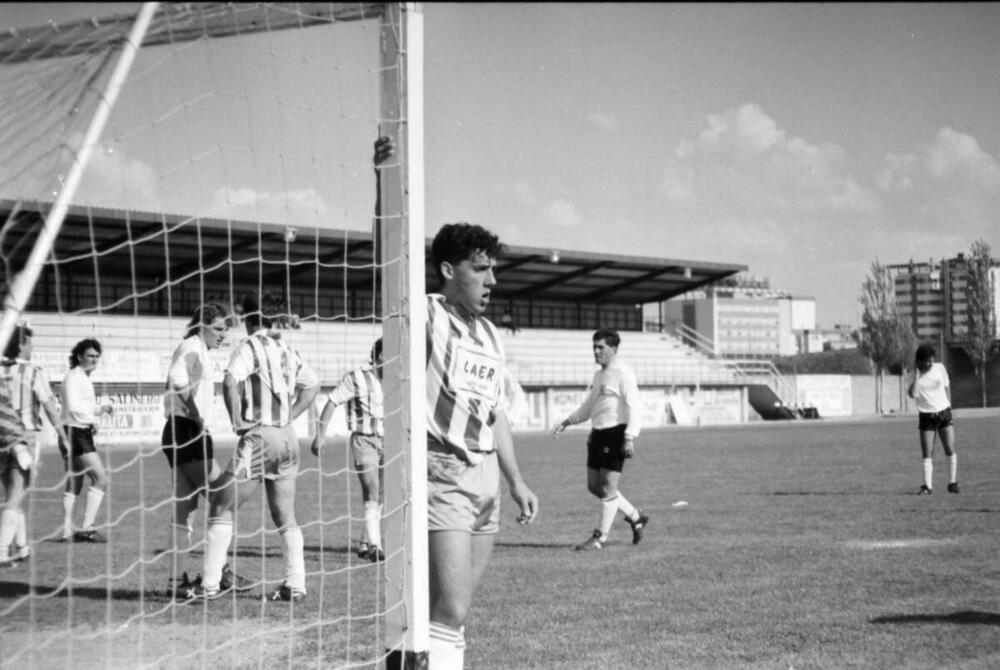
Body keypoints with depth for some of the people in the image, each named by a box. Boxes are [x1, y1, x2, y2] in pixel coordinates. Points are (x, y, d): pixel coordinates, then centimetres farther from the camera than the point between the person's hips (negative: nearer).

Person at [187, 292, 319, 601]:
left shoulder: (249, 347, -7)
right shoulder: (287, 349, 12)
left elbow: (230, 381, -24)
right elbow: (312, 384, 20)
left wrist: (237, 421, -14)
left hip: (259, 436, -6)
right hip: (288, 437, 6)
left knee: (221, 507, 2)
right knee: (286, 517, 12)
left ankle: (210, 584, -1)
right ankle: (295, 584, 9)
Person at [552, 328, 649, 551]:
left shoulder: (623, 373, -10)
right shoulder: (599, 375, 18)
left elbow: (633, 406, -16)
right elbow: (588, 407, 27)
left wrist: (630, 438, -23)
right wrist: (566, 422, 17)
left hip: (615, 433, -9)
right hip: (598, 433, 9)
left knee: (608, 486, -4)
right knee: (594, 485, 11)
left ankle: (600, 536, 2)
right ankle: (635, 516, 24)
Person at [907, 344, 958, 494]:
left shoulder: (940, 368, 0)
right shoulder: (915, 375, -6)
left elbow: (947, 388, 13)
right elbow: (912, 394, -23)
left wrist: (949, 407, 9)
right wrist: (917, 372, -22)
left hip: (944, 413, 2)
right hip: (926, 417, -2)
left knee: (950, 451, 0)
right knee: (927, 454, -6)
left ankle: (953, 483, 10)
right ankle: (928, 486, -4)